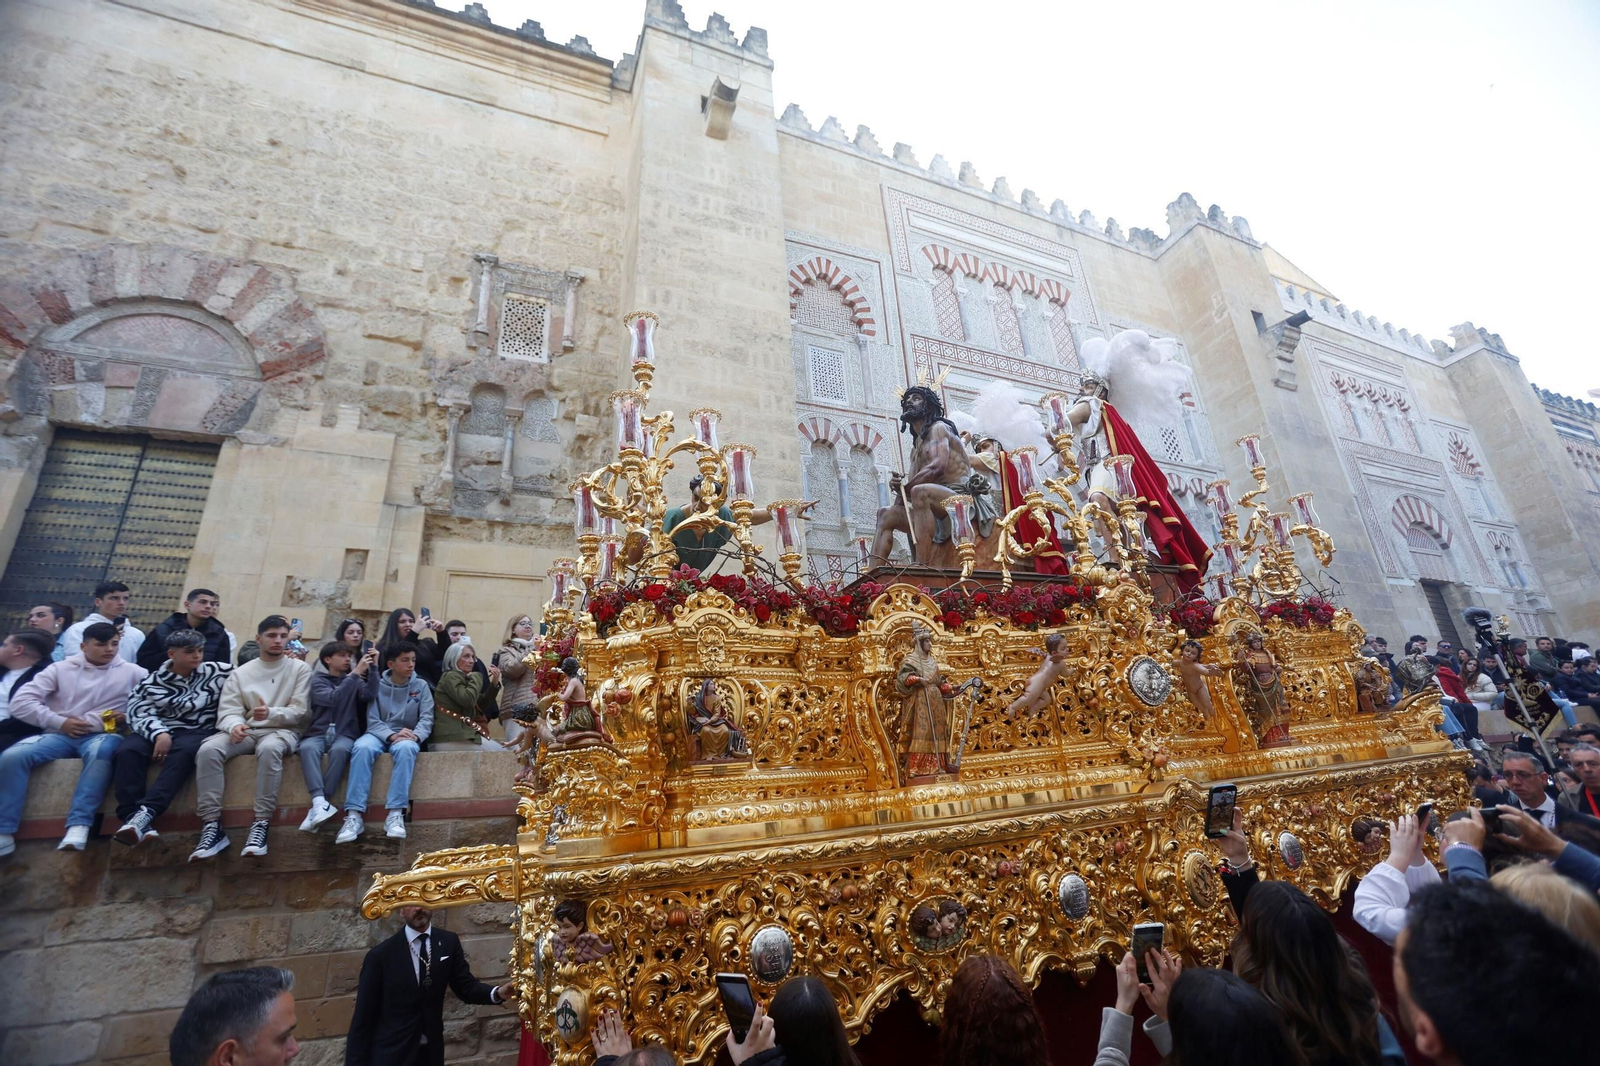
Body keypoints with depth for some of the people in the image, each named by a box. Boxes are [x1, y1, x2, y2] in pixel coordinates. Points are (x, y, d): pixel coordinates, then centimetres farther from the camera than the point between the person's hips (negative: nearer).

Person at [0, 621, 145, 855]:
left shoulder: (131, 672, 10)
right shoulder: (60, 668, 13)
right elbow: (20, 702, 5)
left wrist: (129, 717, -11)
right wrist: (59, 722, -6)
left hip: (103, 735, -3)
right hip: (60, 734, 3)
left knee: (100, 753, -37)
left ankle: (78, 827, -41)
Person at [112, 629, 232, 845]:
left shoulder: (216, 672, 9)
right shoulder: (152, 682, 9)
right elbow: (140, 714, -4)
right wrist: (160, 734, -22)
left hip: (198, 733, -2)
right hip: (157, 732, 2)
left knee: (183, 751, -36)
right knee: (127, 751, -29)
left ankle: (146, 812, -45)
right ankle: (133, 817, -35)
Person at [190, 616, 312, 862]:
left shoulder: (299, 669, 4)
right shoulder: (240, 672, 12)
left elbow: (298, 712, -2)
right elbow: (227, 711, 3)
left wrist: (271, 713, -22)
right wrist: (234, 725, -21)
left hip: (282, 731, -3)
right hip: (247, 731, 3)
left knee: (269, 749, -38)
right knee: (208, 750, -27)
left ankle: (261, 825, -33)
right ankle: (212, 826, -24)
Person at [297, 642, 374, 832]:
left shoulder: (355, 680, 16)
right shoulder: (318, 680, 9)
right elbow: (332, 699, -12)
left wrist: (373, 667, -16)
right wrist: (355, 673, -19)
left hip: (345, 734, 1)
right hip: (318, 733, 0)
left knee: (340, 750, -33)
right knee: (308, 748, -34)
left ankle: (318, 806, -32)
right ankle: (320, 802, -43)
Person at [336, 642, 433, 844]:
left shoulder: (421, 686, 5)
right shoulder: (377, 685, 4)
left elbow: (427, 718, -3)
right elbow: (373, 721, -3)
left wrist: (415, 735, -25)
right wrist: (391, 735, -23)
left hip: (407, 736, -1)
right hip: (379, 734, 1)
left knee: (406, 748, -37)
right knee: (362, 748, -35)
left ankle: (395, 814, -41)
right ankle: (354, 815, -37)